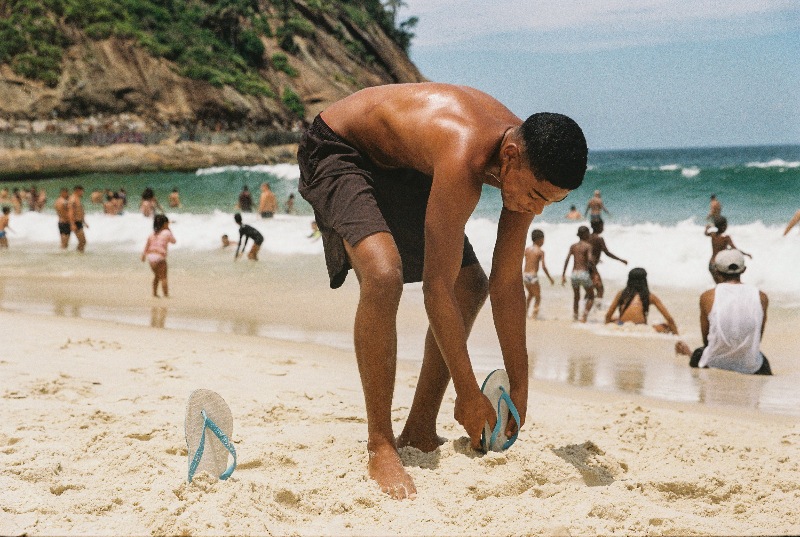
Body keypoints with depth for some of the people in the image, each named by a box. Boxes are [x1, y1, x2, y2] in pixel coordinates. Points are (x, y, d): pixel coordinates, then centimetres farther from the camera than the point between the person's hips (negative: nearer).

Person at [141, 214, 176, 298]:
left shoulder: (153, 233, 12)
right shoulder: (166, 233, -3)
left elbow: (147, 244, 10)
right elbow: (173, 241, 12)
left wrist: (144, 254, 15)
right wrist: (169, 231, 16)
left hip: (150, 256, 6)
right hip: (160, 256, -6)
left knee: (156, 276, 21)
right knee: (163, 277, 0)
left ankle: (154, 293, 21)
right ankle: (166, 294, -4)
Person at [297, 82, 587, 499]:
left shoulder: (529, 162, -14)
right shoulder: (464, 157, -39)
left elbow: (507, 283, -5)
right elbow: (436, 289, -34)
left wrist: (519, 385, -3)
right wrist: (468, 394, -25)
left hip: (402, 166, 9)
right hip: (336, 151, -9)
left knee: (471, 286, 7)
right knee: (383, 274, -32)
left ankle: (419, 433, 16)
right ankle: (379, 447, -21)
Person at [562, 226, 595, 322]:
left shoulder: (573, 246, 10)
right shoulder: (588, 246, -3)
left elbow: (567, 260, 1)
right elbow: (590, 259, -19)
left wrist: (563, 275, 1)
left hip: (574, 274, 4)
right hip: (584, 273, -4)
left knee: (576, 297, 22)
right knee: (591, 297, 10)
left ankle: (574, 317, 20)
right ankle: (584, 316, -5)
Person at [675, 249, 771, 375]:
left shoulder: (707, 297, -9)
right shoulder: (761, 297, -5)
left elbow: (706, 340, 2)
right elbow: (757, 338, 6)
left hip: (714, 364, 3)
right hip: (750, 368, -3)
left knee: (698, 353, 38)